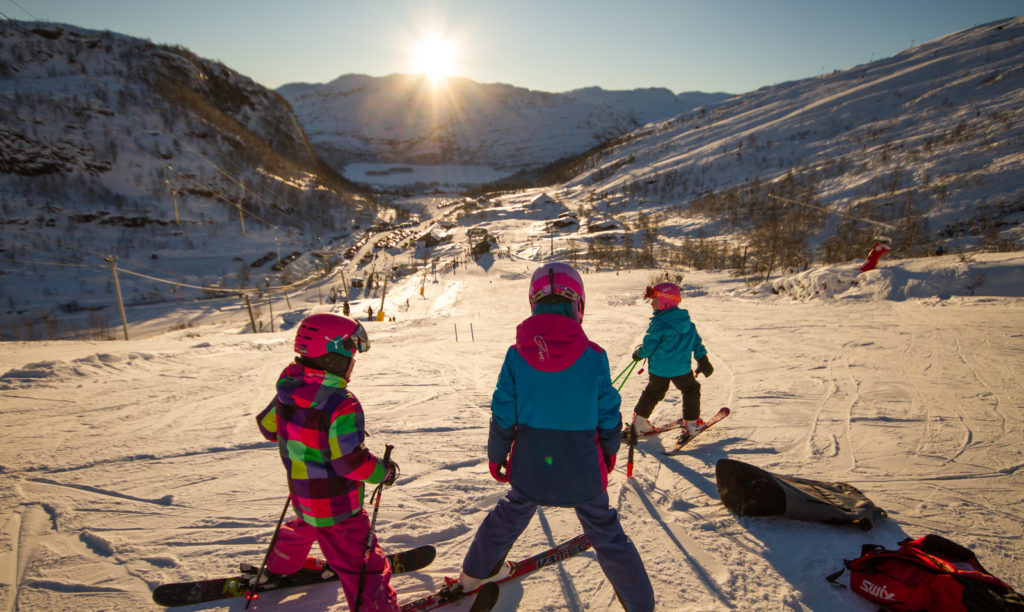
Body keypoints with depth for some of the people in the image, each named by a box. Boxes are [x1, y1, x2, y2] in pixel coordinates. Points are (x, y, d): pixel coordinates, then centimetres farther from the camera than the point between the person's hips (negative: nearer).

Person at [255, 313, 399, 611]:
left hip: (302, 496, 9)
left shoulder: (287, 391, -6)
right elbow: (350, 462, -28)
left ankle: (278, 568, 63)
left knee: (306, 527, 39)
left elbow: (268, 426, 9)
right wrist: (384, 471, -12)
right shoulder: (341, 407, -30)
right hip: (336, 508, -9)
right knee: (362, 566, 0)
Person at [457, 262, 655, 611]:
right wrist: (610, 450, 13)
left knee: (511, 514, 27)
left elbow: (503, 414, -6)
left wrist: (496, 455, 9)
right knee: (606, 533, 15)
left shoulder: (517, 354, -11)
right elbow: (608, 413, -6)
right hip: (582, 467, -2)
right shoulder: (593, 355, -14)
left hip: (529, 465, 2)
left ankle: (476, 571, 47)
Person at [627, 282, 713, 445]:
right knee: (691, 390, 22)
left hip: (658, 369, -2)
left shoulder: (658, 323, -17)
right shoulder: (687, 322, 2)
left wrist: (638, 354, 6)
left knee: (652, 393, 17)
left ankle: (639, 421, 20)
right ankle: (691, 424, 20)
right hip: (681, 368, 2)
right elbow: (697, 342, 7)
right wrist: (703, 360, 15)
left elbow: (648, 346, -13)